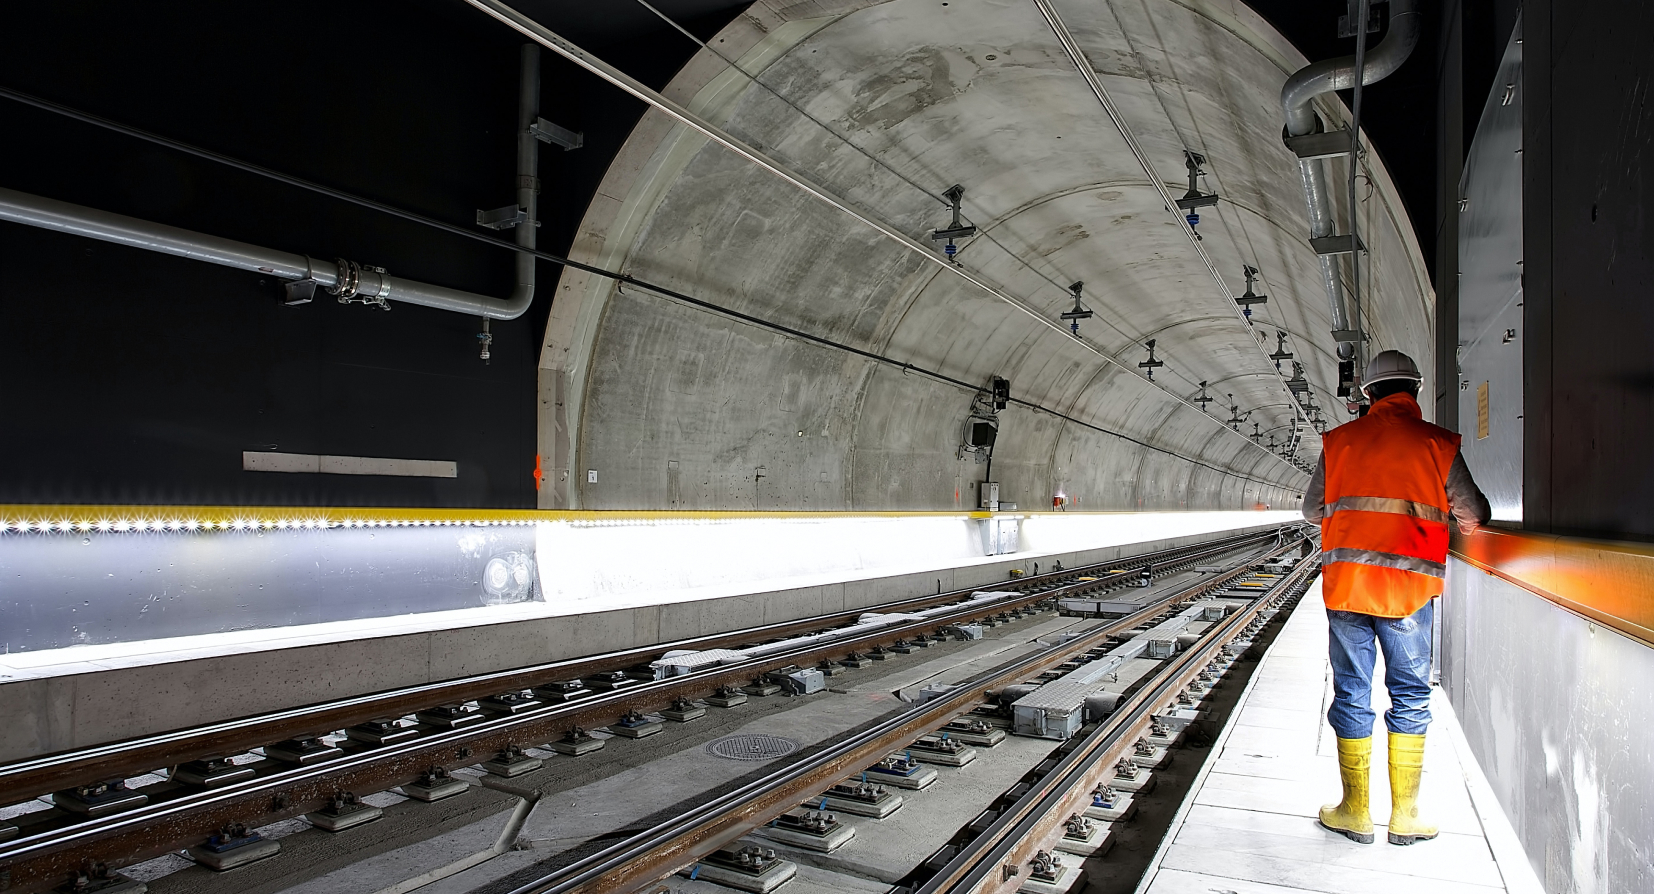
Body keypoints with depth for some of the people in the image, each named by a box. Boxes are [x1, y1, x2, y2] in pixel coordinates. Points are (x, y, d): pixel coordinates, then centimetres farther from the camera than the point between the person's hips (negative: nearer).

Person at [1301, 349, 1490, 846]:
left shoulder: (1340, 440, 4)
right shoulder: (1437, 443, 0)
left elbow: (1311, 510, 12)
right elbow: (1473, 516, 9)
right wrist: (1452, 516, 30)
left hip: (1345, 582, 1)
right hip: (1409, 586, -1)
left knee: (1352, 695, 8)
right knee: (1410, 696, 11)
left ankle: (1355, 812, 15)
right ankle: (1404, 815, 17)